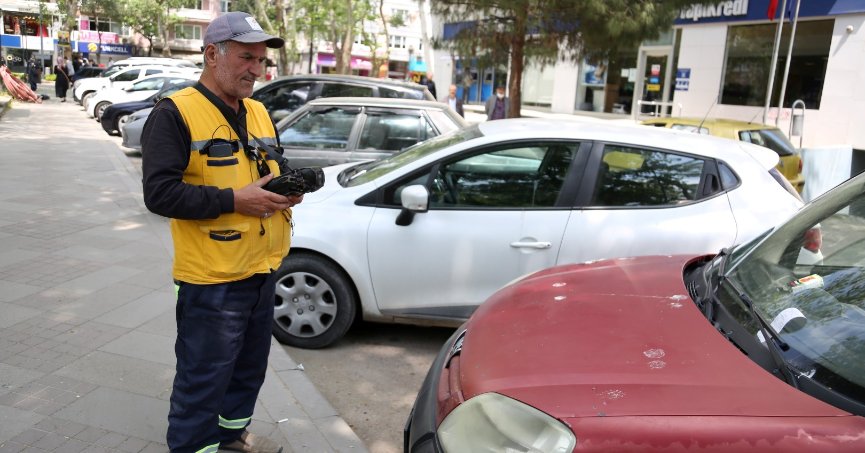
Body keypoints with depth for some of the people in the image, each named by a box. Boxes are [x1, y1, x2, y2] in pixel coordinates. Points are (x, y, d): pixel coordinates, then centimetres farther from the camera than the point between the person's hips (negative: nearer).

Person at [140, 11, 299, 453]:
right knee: (203, 378, 5)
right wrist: (234, 200, -23)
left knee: (250, 365, 23)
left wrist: (287, 189, -2)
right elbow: (160, 192, -20)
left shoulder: (258, 112, 11)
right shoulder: (174, 113, -13)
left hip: (263, 268, 8)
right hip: (212, 278, -8)